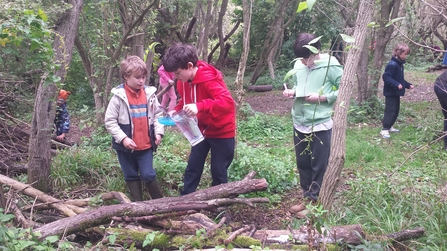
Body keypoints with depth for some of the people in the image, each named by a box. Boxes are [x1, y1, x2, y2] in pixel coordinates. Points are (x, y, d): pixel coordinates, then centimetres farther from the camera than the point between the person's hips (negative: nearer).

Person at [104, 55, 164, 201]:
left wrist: (159, 132, -6)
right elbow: (109, 121, -9)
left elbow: (157, 115, 8)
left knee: (148, 175, 0)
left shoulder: (150, 94, -2)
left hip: (146, 145, 1)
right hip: (126, 146, -1)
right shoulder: (119, 97, -11)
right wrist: (123, 138, -16)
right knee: (131, 177, 12)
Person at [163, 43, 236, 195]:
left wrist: (200, 107, -50)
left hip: (222, 132, -7)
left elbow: (228, 102, -42)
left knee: (218, 171, 4)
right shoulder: (183, 81, -5)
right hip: (202, 130, 7)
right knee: (193, 167, 11)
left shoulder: (209, 79, -30)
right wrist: (176, 110, -8)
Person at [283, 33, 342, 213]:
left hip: (320, 125, -6)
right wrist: (292, 91, -3)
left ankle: (314, 201, 16)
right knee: (302, 163, 15)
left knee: (319, 166, 5)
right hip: (299, 124, 6)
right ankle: (308, 197, 29)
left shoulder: (330, 66, -14)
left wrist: (321, 97, -19)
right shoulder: (298, 64, 2)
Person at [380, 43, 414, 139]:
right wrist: (396, 84, -32)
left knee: (396, 110, 16)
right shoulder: (392, 64, -19)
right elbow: (386, 77, -26)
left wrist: (408, 85, 15)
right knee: (390, 111, -9)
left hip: (396, 93, 10)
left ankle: (389, 126, 27)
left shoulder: (400, 64, 12)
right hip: (391, 93, -10)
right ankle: (384, 129, -5)